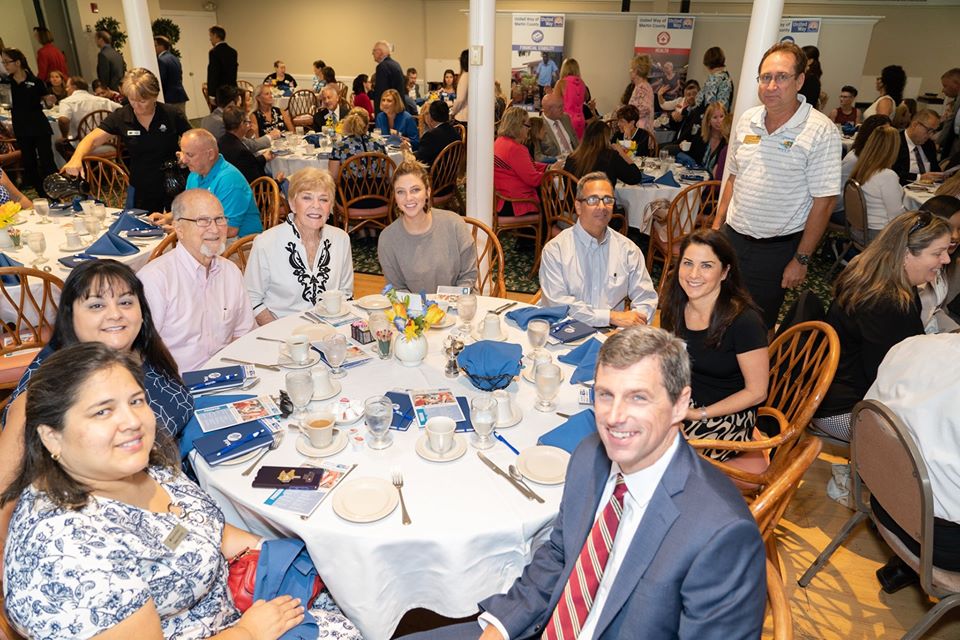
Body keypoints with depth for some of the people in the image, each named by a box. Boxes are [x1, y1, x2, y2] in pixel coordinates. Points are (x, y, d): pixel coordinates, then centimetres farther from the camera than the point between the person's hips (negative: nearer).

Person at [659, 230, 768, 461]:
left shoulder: (744, 321, -19)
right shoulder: (675, 307, -1)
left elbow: (756, 392, -12)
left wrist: (699, 414, -14)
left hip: (727, 418, -6)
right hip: (681, 404, 6)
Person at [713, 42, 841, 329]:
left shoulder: (820, 131, -12)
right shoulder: (747, 120, 4)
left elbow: (823, 202, -12)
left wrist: (801, 260, -12)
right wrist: (717, 224, 10)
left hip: (776, 249, -4)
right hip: (733, 237, 5)